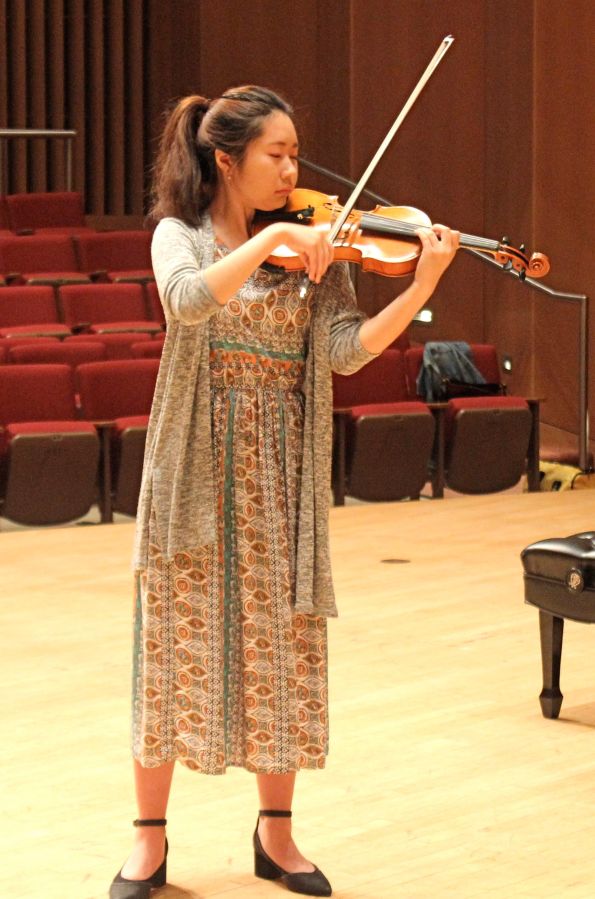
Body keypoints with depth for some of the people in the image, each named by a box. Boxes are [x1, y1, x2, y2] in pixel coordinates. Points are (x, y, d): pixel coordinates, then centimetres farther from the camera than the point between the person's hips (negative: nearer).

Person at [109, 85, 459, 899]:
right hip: (198, 469, -2)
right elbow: (189, 300, -23)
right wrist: (271, 238, -29)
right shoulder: (181, 235, -1)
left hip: (283, 473, 3)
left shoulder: (314, 251, 6)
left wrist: (423, 285, -18)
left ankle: (276, 833, 18)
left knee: (283, 648, 5)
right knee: (178, 644, 1)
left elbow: (345, 350, -7)